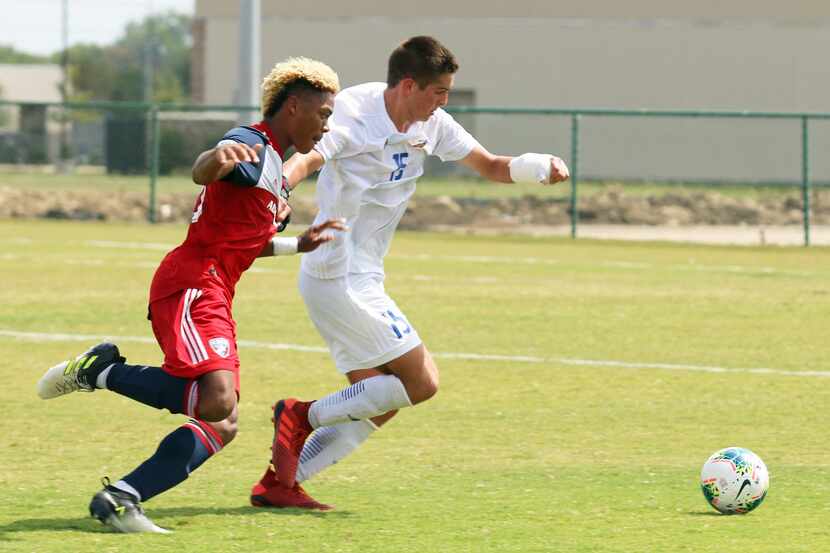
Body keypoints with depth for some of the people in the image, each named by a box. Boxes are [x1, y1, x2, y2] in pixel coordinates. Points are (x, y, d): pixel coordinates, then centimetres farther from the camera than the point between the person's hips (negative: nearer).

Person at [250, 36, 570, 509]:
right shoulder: (354, 116, -19)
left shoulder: (431, 124, 6)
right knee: (421, 381, -11)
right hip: (342, 278, -9)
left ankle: (279, 483, 7)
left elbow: (489, 165, 13)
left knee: (377, 407, 9)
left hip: (359, 282, 9)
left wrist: (540, 166, -7)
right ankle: (304, 417, -4)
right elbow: (306, 158, -36)